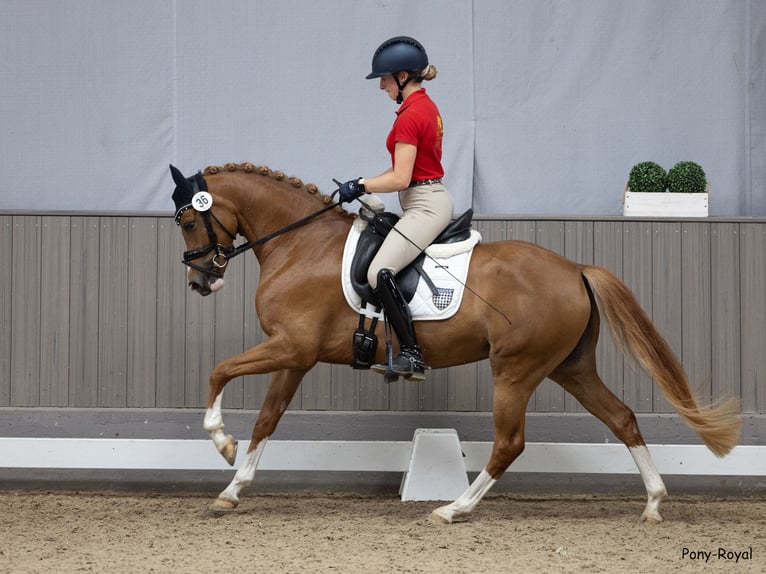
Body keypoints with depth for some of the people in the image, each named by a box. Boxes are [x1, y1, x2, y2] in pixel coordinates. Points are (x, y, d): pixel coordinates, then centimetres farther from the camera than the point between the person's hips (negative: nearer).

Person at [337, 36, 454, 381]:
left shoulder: (409, 117, -18)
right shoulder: (426, 106, 14)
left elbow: (400, 178, -22)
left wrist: (360, 186, -10)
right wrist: (364, 184, 9)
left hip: (424, 206, -11)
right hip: (433, 198, 11)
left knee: (380, 272, -24)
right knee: (382, 270, 20)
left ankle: (411, 354, -25)